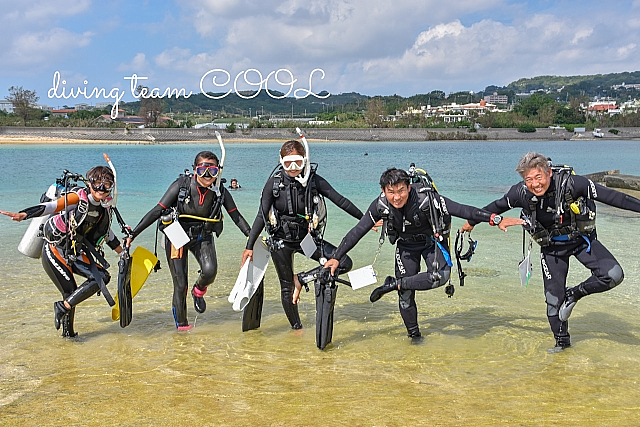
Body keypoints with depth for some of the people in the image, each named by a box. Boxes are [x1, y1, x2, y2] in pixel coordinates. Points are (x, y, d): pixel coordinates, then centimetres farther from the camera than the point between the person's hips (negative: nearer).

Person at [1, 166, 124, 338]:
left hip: (76, 253, 7)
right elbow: (52, 206, -32)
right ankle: (67, 333, 11)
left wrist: (122, 252, 24)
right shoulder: (78, 197, -18)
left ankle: (63, 306, 2)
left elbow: (106, 232, 18)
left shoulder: (105, 206, 3)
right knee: (70, 292, -8)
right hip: (55, 251, -7)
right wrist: (24, 214, -47)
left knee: (102, 277, -8)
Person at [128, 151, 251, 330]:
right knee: (180, 284, -3)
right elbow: (157, 211, -15)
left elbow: (236, 216, 0)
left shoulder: (220, 192, -10)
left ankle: (199, 291, 12)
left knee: (210, 271, -25)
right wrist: (133, 234, -17)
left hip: (203, 237, 2)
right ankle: (181, 323, 18)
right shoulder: (181, 185, -17)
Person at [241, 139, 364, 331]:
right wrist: (249, 246, -10)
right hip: (282, 241, -1)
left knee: (345, 263, -14)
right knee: (287, 288, 6)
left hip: (307, 238, 1)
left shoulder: (314, 180, -11)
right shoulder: (274, 182, -12)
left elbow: (340, 201, -7)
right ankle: (297, 329, 27)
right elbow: (261, 216, -8)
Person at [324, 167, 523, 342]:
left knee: (440, 276, -29)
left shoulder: (426, 198, -35)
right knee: (406, 294, -1)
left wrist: (496, 219, -40)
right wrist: (336, 258, -13)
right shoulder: (380, 206, -25)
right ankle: (414, 334, 21)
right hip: (406, 244, 2)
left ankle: (393, 284, -14)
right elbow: (357, 231, -15)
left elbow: (463, 210, -34)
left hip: (432, 239, -2)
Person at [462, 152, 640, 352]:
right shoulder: (521, 193, -21)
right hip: (552, 247, 1)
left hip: (581, 239, -1)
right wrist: (472, 221, 10)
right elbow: (496, 206, -2)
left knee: (613, 275, -20)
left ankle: (574, 294, 5)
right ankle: (562, 340, 26)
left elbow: (610, 196, -20)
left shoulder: (571, 183, -29)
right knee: (553, 297, 2)